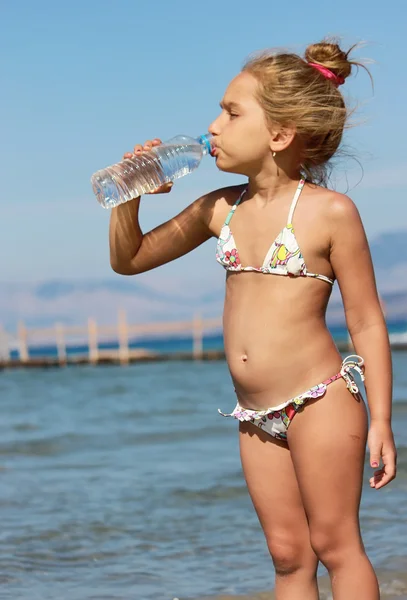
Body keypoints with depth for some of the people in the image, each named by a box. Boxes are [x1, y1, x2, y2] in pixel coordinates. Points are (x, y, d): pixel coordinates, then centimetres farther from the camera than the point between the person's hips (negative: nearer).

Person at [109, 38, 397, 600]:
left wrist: (380, 422, -9)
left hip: (320, 401, -6)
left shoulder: (330, 212, -9)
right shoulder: (221, 209, 8)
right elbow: (129, 258, 18)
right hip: (256, 417, 6)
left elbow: (367, 323, -6)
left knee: (335, 544, -1)